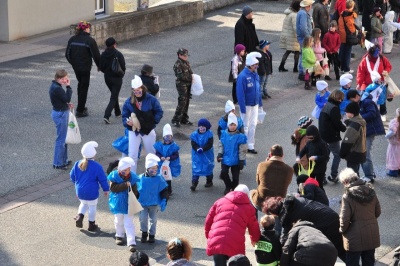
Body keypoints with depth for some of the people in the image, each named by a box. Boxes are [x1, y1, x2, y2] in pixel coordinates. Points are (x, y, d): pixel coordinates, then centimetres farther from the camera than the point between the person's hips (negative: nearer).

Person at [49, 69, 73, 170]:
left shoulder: (55, 86, 7)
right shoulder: (57, 88, -25)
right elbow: (67, 98, -22)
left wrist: (67, 105, 5)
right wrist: (68, 86, -17)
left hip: (60, 113, 10)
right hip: (60, 114, -10)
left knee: (64, 137, 20)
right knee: (61, 139, -1)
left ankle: (64, 160, 32)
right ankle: (58, 163, 7)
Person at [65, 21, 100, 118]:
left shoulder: (72, 39, 1)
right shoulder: (90, 40, -15)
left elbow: (67, 54, 6)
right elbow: (96, 55, -13)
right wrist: (99, 65, 3)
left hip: (75, 67, 6)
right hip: (85, 68, -6)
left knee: (80, 84, 24)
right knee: (84, 87, 4)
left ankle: (81, 107, 30)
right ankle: (80, 111, 4)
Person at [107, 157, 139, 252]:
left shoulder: (132, 177, -7)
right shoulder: (114, 176, -12)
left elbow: (135, 191, -1)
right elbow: (113, 188, -22)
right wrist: (125, 185, -30)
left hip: (128, 204, 0)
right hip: (117, 203, 0)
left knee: (129, 223, -3)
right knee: (118, 221, 19)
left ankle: (131, 242, -4)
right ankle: (119, 236, 44)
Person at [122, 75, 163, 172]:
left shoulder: (151, 99, -11)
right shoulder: (129, 102, -7)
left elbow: (159, 112, -2)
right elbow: (124, 116, 0)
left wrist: (153, 122, -11)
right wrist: (127, 122, -20)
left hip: (148, 131, 0)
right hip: (134, 131, 1)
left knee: (152, 154, 15)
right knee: (132, 155, -1)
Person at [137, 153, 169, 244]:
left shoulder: (159, 178, -9)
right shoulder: (140, 178, -8)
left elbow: (164, 191, -4)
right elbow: (135, 191, 4)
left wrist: (164, 201, -12)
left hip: (154, 204, 0)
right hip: (142, 203, 0)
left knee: (153, 220, 8)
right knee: (143, 219, -3)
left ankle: (152, 235, 25)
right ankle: (144, 232, 20)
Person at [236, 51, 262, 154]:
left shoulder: (255, 74, 2)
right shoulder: (243, 76, -22)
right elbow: (240, 93, -21)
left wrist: (260, 102, 14)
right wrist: (242, 108, -21)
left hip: (255, 105, 7)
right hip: (246, 105, -7)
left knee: (253, 125, 13)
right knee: (245, 126, 4)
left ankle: (251, 146, 23)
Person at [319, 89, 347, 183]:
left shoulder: (326, 105, 10)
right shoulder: (334, 108, -19)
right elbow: (337, 123, -19)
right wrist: (345, 129, -3)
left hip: (323, 135, 9)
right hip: (332, 136, -9)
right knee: (337, 155, 4)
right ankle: (333, 176, 5)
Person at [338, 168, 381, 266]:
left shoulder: (347, 196, -18)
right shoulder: (371, 191, -1)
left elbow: (345, 218, -17)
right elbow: (378, 212, 8)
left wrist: (342, 230, 2)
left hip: (355, 237, -5)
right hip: (372, 235, 5)